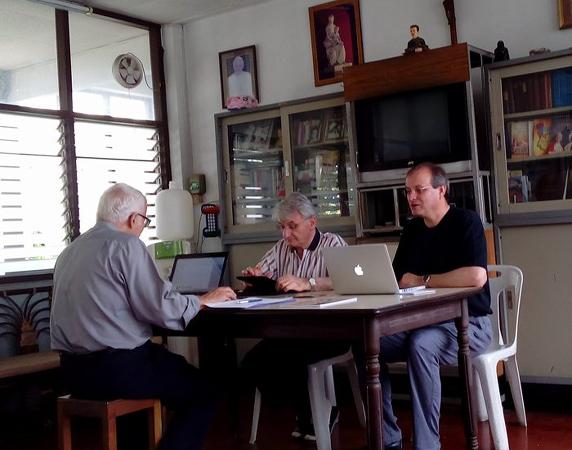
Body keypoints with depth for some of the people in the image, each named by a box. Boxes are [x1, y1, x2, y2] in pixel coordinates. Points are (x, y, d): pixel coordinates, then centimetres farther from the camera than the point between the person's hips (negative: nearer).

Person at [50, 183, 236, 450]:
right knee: (202, 394, 9)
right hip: (117, 368, -8)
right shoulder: (126, 245, -12)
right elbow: (161, 309, -15)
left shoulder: (69, 251, 11)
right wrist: (203, 300, 1)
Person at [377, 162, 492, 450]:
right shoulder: (411, 230, 13)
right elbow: (396, 279, 13)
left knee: (421, 345, -36)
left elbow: (476, 277, -25)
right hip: (420, 323, 7)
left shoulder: (465, 222, -9)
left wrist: (422, 281, -15)